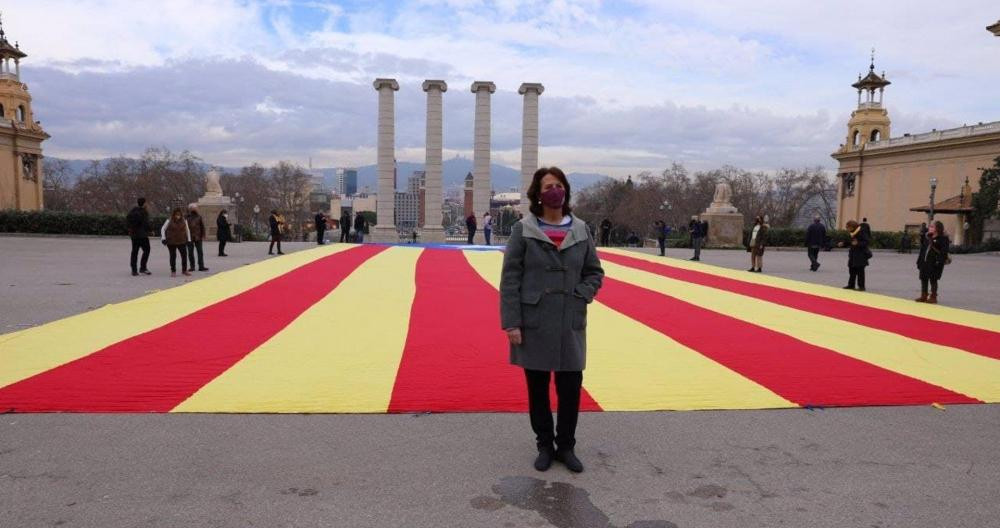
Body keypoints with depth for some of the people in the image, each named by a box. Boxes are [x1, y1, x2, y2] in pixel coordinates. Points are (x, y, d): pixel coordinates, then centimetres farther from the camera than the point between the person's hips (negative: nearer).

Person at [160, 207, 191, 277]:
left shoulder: (184, 221, 2)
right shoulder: (169, 221, -5)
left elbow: (187, 230, 13)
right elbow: (163, 229, 2)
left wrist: (188, 239, 9)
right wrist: (163, 238, -7)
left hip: (182, 241, 2)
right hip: (171, 242, -2)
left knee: (184, 255, 1)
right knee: (173, 256, 2)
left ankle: (184, 270, 15)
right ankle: (173, 271, 11)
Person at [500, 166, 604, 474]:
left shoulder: (580, 230, 4)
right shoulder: (523, 230, -4)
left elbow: (594, 272, 13)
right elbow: (510, 279, -6)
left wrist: (580, 295, -5)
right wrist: (511, 322, -11)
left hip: (571, 323, 2)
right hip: (534, 323, -2)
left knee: (571, 388, 7)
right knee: (538, 388, 10)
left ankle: (566, 446, 26)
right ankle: (545, 446, 28)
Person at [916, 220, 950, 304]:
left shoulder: (943, 239, -9)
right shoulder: (927, 237, 13)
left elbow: (944, 252, -15)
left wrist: (939, 262, -23)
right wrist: (919, 261, 15)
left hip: (934, 263, -7)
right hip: (924, 262, 7)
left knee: (933, 280, 0)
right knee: (923, 279, 11)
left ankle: (933, 297, 9)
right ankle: (923, 296, 21)